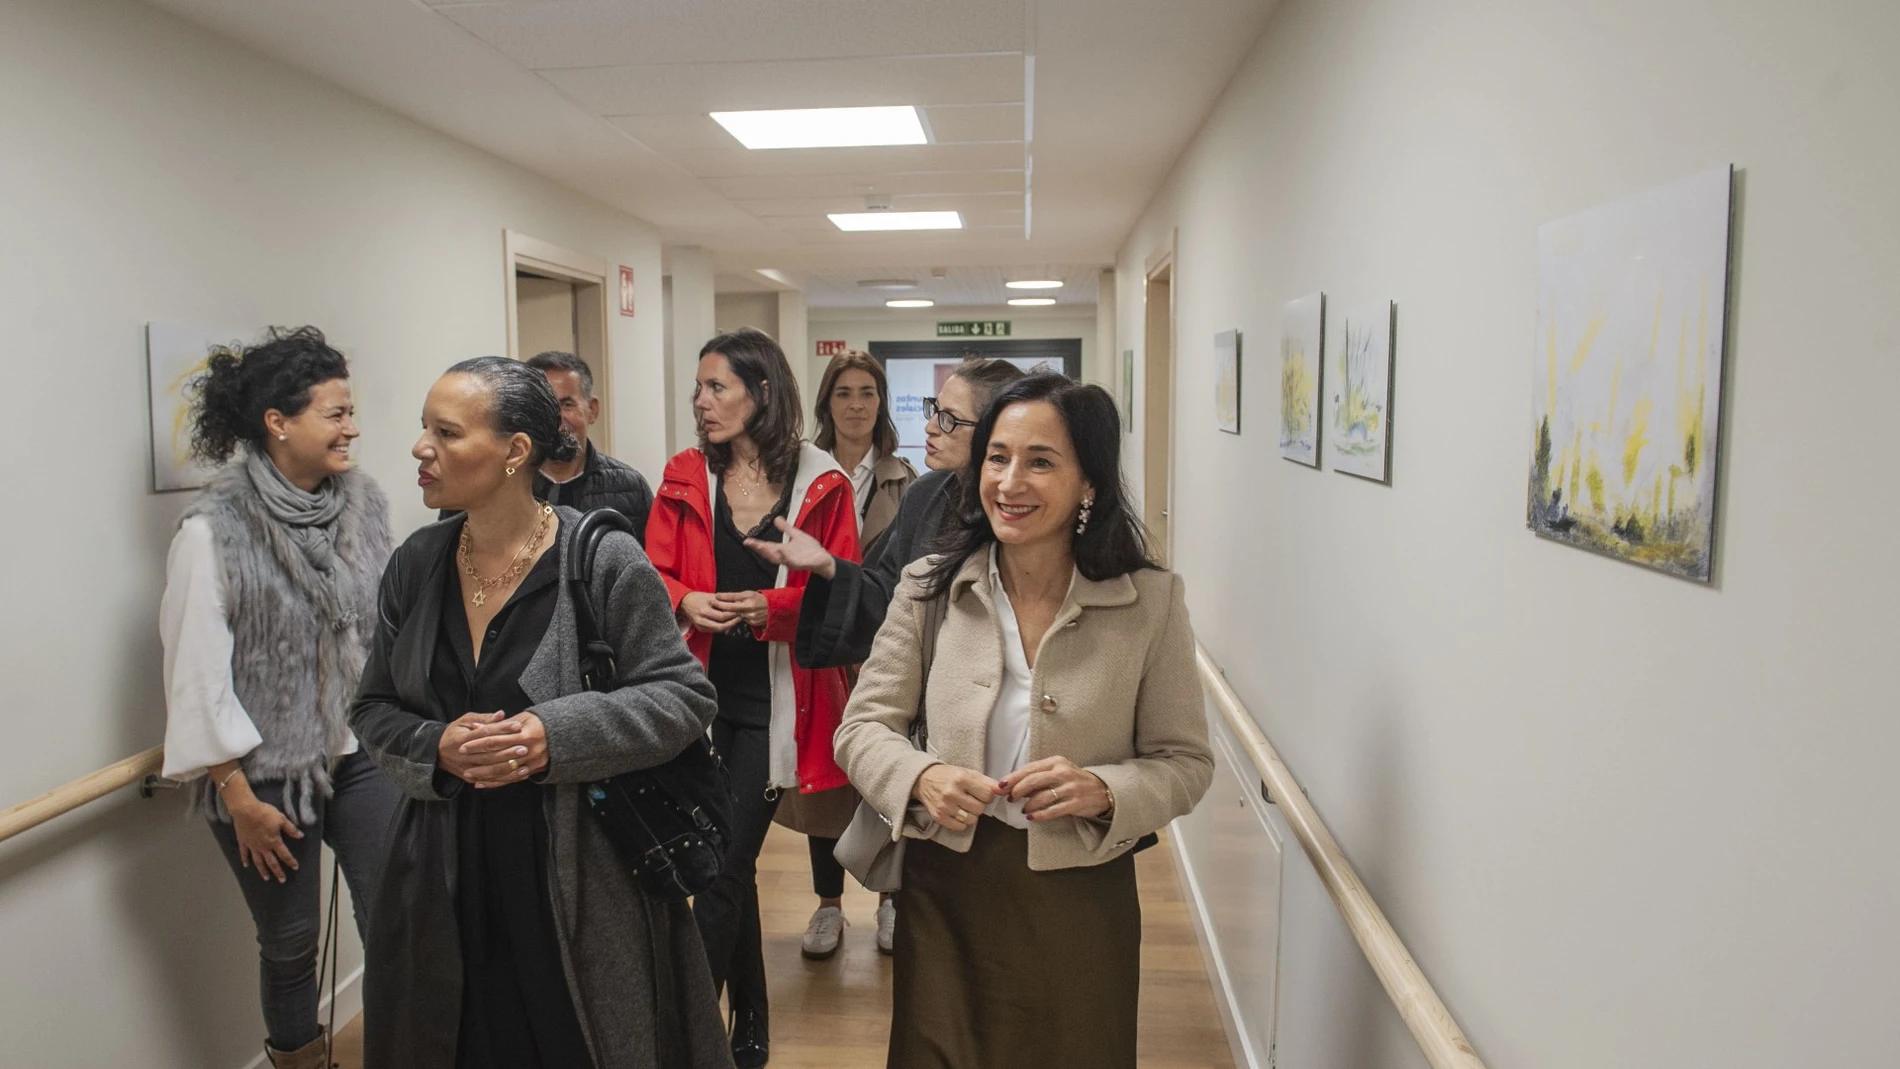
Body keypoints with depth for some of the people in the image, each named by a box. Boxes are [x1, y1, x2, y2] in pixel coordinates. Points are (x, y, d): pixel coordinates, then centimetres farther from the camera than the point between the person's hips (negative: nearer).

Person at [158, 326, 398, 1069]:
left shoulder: (364, 505, -4)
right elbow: (198, 674, -12)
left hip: (364, 757, 3)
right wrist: (240, 797, -10)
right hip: (269, 775, -3)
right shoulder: (215, 531, -15)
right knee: (291, 942, 14)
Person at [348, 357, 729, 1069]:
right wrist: (435, 747, -11)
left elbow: (682, 697, -9)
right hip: (447, 884, 4)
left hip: (585, 883, -4)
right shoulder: (414, 566, 4)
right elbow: (373, 710, 11)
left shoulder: (605, 561, -11)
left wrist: (559, 735, -21)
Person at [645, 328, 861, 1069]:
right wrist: (686, 602, -18)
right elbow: (653, 576, 3)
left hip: (774, 699, -4)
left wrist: (775, 606, -21)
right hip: (702, 693, 4)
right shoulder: (684, 478, 5)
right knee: (734, 864, 16)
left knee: (723, 869, -5)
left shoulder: (821, 484, -4)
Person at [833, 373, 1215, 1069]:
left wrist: (1104, 792, -22)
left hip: (1080, 906, -1)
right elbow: (864, 726, 1)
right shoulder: (928, 588, -3)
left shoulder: (1151, 602, -8)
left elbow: (1185, 762, -2)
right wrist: (922, 777, -20)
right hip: (946, 890, 1)